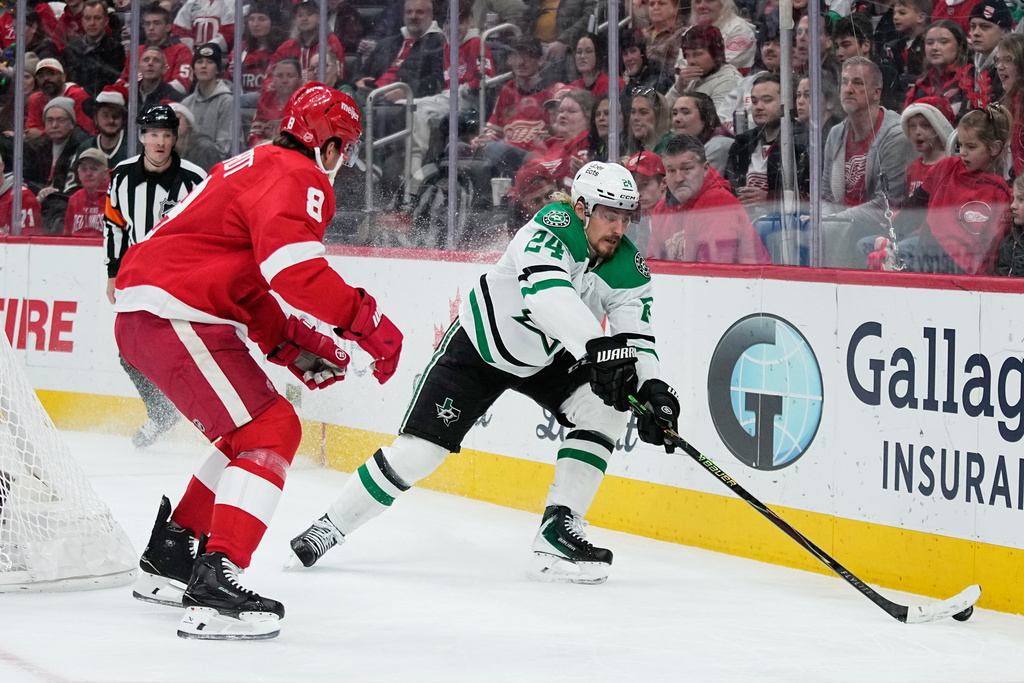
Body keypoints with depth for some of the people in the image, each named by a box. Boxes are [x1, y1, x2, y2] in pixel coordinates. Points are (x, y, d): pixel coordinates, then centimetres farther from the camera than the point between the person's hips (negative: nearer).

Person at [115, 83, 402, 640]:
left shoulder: (257, 166, 25)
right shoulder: (298, 177, -8)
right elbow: (294, 267, -26)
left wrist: (294, 345, 18)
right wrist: (365, 320, -20)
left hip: (143, 310, 11)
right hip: (175, 316, -11)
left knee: (251, 427, 21)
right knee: (271, 430, -14)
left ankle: (168, 557, 27)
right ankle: (213, 587, -26)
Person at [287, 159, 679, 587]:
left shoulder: (629, 270, -15)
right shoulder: (552, 227, -32)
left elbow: (637, 339, -18)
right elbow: (545, 292, -50)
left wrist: (651, 388, -39)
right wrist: (597, 345, -64)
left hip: (549, 359, 5)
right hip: (479, 348, -5)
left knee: (606, 410, -20)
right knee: (417, 451, -9)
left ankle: (557, 533, -14)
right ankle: (331, 527, 11)